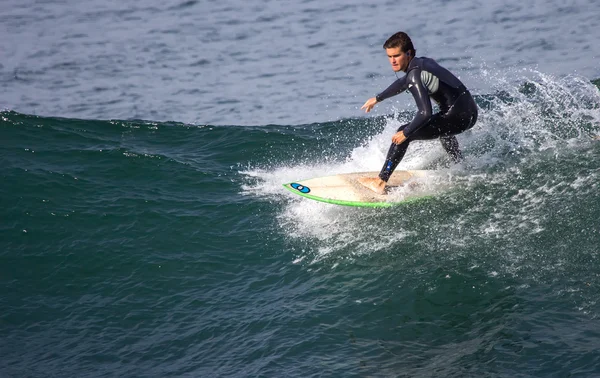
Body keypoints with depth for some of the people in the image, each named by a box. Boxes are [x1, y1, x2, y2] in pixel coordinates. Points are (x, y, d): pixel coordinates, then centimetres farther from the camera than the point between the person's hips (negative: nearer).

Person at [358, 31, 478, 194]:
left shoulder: (415, 74, -17)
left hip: (457, 117, -9)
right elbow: (403, 83, 33)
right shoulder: (422, 63, 11)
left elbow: (425, 113, -26)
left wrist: (406, 133, -15)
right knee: (441, 123, 43)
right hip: (470, 111, 10)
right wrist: (377, 98, 42)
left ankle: (380, 183, -9)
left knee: (403, 134, -10)